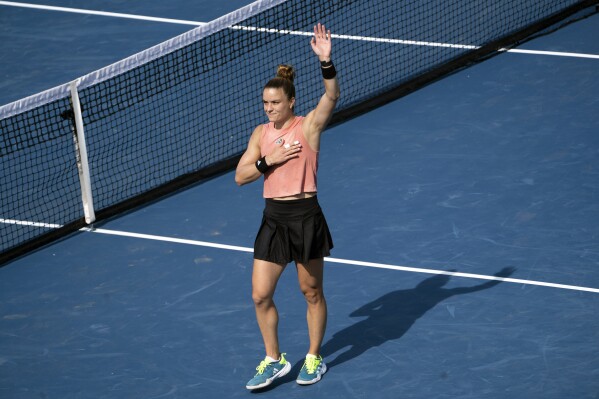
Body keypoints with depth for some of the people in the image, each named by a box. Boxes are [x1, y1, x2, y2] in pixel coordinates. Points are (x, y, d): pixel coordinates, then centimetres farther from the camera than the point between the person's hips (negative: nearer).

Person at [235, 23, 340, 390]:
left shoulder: (308, 126, -7)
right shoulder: (261, 134, 7)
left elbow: (332, 96, -24)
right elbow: (240, 176, 4)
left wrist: (326, 62, -39)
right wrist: (269, 161, -12)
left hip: (305, 216, -4)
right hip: (273, 218, 5)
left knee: (312, 292, 9)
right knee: (261, 295, 2)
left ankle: (315, 358, 26)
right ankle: (274, 361, 18)